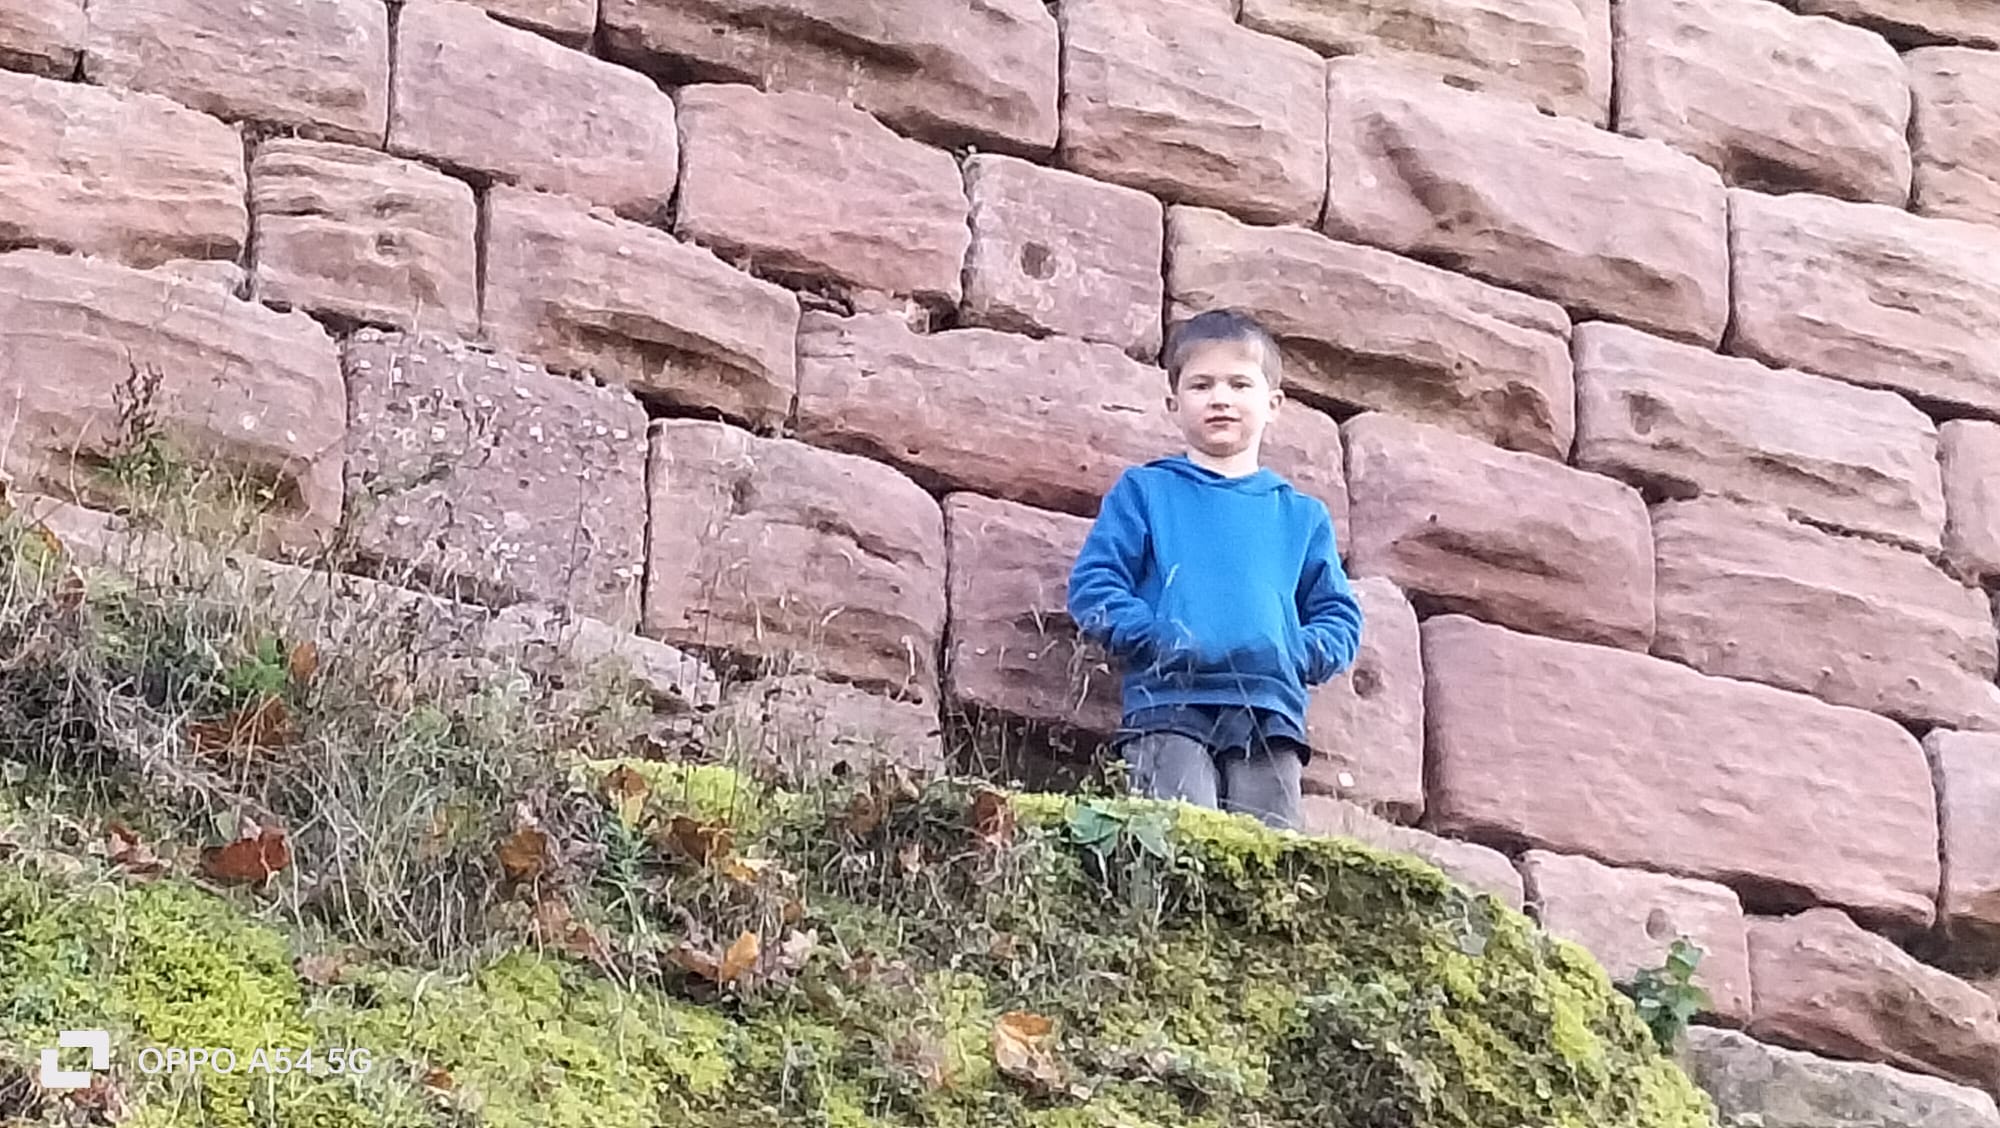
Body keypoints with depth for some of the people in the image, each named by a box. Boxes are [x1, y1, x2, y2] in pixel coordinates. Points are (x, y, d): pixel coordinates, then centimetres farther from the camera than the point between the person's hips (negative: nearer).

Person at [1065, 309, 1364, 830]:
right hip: (1168, 707, -2)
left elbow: (1340, 618, 19)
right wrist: (1157, 639, -10)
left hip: (1271, 715, 3)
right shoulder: (1143, 492, 17)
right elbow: (1092, 587, 7)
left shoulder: (1302, 515, 24)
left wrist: (1300, 654, -4)